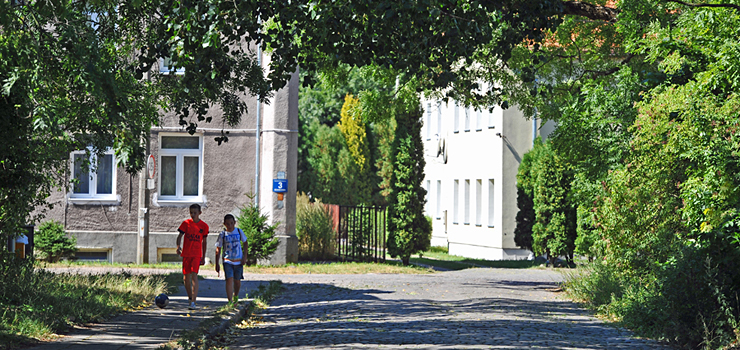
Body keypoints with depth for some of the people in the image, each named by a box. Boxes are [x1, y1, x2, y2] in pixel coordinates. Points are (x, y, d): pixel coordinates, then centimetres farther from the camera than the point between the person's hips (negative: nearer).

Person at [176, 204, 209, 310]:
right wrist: (178, 246, -23)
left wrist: (203, 257, 12)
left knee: (194, 275, -16)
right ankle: (190, 297, 31)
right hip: (186, 254, 2)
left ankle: (193, 302, -21)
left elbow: (204, 241, 11)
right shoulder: (186, 223, 2)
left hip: (197, 255, -2)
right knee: (186, 277, 8)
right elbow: (180, 235, -2)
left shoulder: (204, 226, 2)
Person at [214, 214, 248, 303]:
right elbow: (218, 250, 1)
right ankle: (230, 301, -15)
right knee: (229, 280, -15)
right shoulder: (222, 234, -4)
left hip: (238, 261, 2)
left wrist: (245, 256, 2)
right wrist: (217, 264, -1)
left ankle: (236, 296, 39)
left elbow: (245, 243, 13)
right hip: (227, 261, -2)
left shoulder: (239, 232, 1)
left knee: (237, 281, 11)